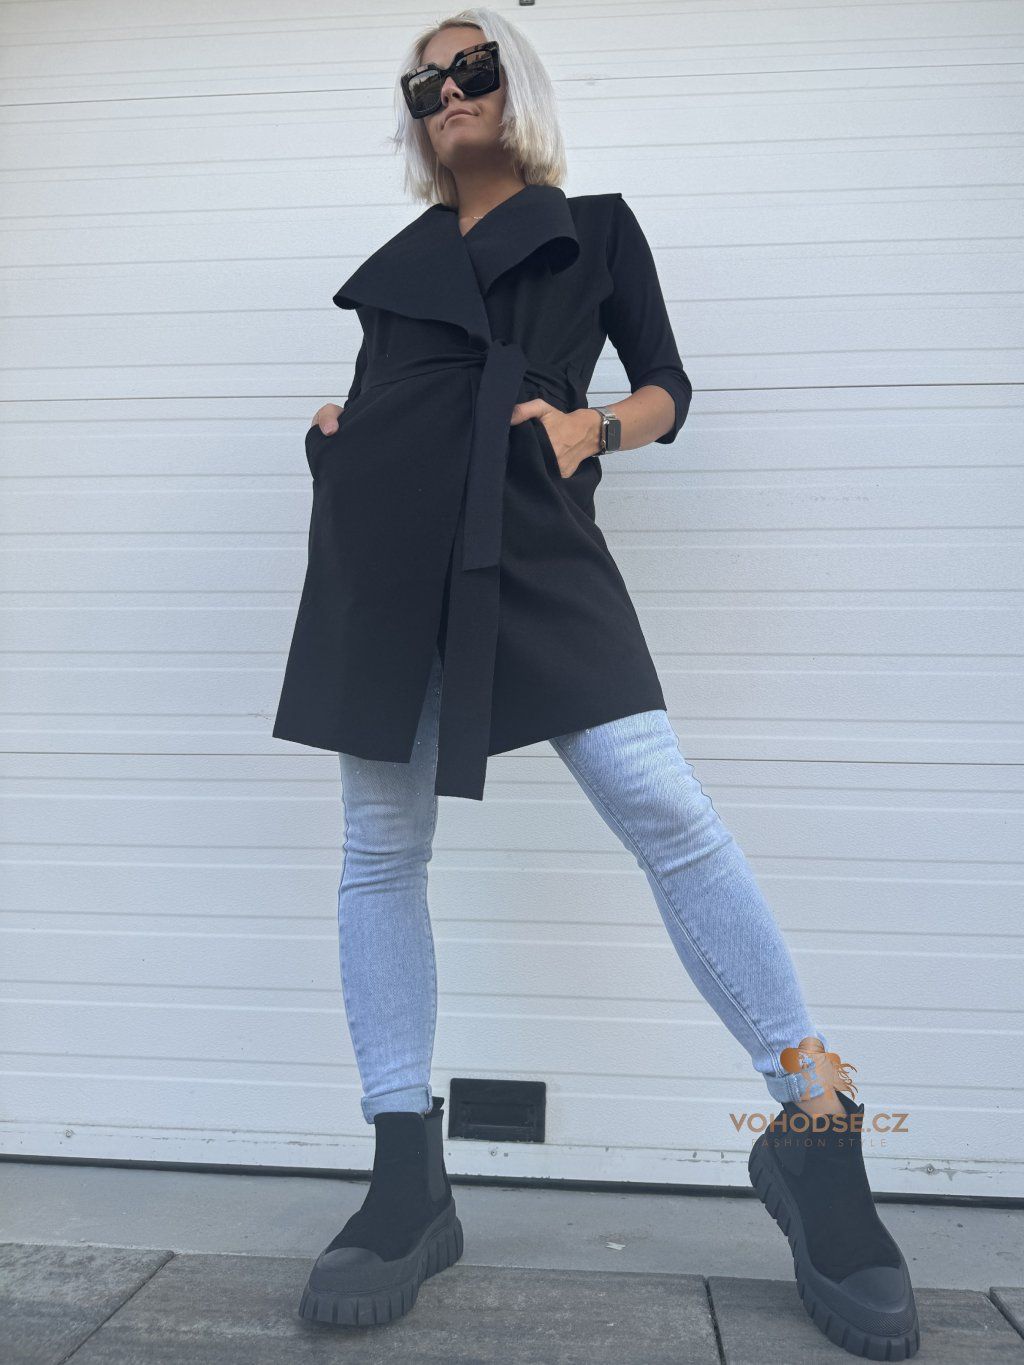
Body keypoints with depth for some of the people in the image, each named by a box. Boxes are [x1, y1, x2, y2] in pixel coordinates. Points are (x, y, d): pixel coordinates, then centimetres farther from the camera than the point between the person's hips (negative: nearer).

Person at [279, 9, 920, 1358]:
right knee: (381, 847, -2)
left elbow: (669, 387, 15)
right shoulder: (402, 254, 28)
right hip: (382, 541, 4)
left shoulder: (594, 226, 20)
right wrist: (338, 427, 10)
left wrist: (595, 426, -6)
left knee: (662, 803, -20)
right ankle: (410, 1184, 9)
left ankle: (817, 1128, -4)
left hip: (528, 537, -4)